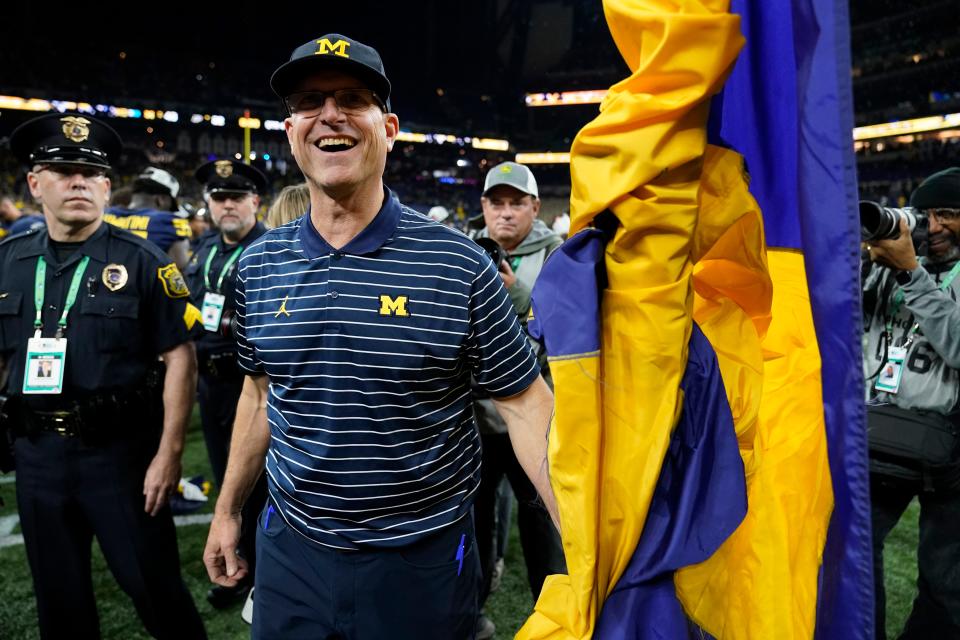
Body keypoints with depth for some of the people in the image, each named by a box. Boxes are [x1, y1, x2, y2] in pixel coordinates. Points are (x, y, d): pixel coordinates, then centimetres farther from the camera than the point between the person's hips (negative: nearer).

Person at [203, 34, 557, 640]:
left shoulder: (459, 264, -14)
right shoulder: (259, 266, 0)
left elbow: (525, 404, -10)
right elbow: (261, 394, 11)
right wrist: (228, 510, 16)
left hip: (424, 559, -3)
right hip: (292, 550, 4)